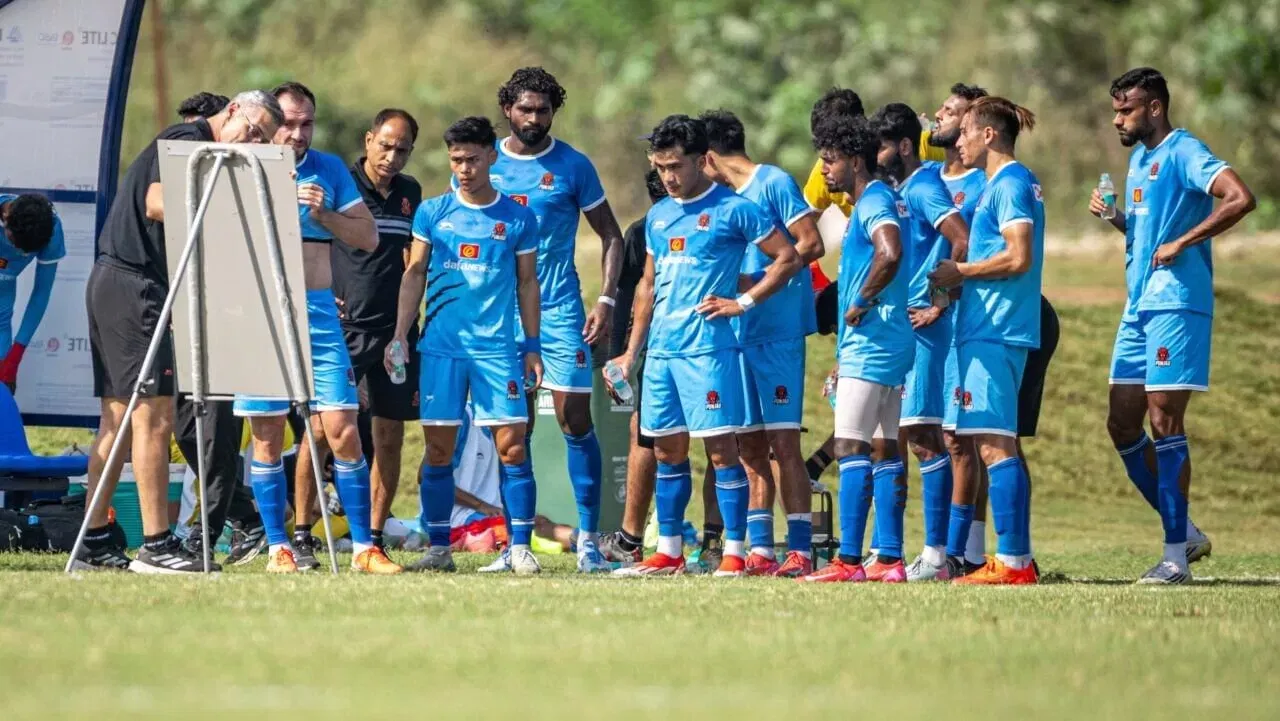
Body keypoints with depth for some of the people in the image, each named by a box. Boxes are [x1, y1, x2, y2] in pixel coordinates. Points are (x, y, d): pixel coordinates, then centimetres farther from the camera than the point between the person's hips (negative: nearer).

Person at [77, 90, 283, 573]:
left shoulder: (194, 148, 22)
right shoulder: (190, 140, -8)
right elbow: (156, 205, -20)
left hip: (111, 281, 11)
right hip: (132, 282, -11)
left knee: (120, 417, 10)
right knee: (154, 414, -10)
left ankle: (93, 543, 11)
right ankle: (155, 545, -12)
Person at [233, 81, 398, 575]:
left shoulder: (330, 170, 11)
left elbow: (368, 237, 9)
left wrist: (323, 213, -7)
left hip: (318, 313, 2)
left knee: (341, 432, -4)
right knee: (267, 436, 0)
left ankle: (364, 548, 2)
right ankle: (278, 547, 7)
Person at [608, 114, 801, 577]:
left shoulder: (732, 209, -5)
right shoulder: (658, 216, 16)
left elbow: (788, 258, -4)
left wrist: (744, 303, -10)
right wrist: (632, 352, 20)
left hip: (708, 347, -7)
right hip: (661, 349, 7)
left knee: (721, 447, -7)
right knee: (667, 450, 10)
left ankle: (735, 553, -5)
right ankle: (668, 553, 16)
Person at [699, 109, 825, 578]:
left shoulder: (774, 183, -6)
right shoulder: (726, 198, 18)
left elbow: (810, 245, -12)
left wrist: (756, 282, -15)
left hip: (778, 331, -8)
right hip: (740, 331, 8)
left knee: (783, 443, -10)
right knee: (749, 447, 7)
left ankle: (801, 552, -10)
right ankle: (760, 552, 9)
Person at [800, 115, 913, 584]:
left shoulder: (874, 202, -12)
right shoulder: (877, 202, 19)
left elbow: (890, 253, -33)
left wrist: (860, 304, -19)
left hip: (869, 345, -11)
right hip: (886, 345, 11)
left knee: (851, 447, -12)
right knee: (884, 449, 9)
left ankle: (849, 560, -16)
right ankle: (889, 559, 10)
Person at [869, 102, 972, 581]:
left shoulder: (923, 187, -12)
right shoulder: (904, 190, 18)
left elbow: (963, 242, -24)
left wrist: (939, 305, -19)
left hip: (921, 329, -10)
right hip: (899, 327, 10)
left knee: (923, 438, -9)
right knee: (895, 438, 11)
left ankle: (935, 556, -9)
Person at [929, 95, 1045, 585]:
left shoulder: (1009, 184, -11)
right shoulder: (1011, 183, 19)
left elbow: (1019, 258, -20)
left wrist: (960, 273, -10)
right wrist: (958, 280, 16)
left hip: (993, 331, -10)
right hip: (993, 329, 10)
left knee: (994, 444, -11)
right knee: (999, 446, 12)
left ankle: (1012, 562, -14)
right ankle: (1017, 558, 13)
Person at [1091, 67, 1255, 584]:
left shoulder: (1183, 152, -11)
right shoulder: (1139, 158, 18)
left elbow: (1241, 198, -25)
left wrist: (1182, 244, -23)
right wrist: (1114, 217, 8)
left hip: (1175, 304, -10)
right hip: (1139, 307, 10)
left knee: (1164, 422, -10)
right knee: (1122, 424, 8)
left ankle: (1176, 556, -6)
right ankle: (1185, 532, 17)